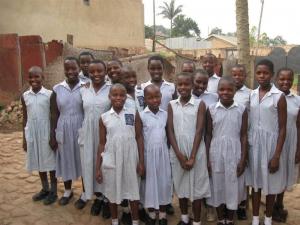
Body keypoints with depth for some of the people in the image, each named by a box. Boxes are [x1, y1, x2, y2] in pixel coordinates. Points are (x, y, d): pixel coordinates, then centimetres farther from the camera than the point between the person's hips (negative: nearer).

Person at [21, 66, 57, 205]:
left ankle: (53, 191, 20)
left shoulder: (49, 95, -9)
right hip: (32, 134, 4)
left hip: (46, 133, -4)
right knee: (38, 162, 15)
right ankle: (45, 189, 31)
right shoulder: (25, 96, 2)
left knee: (51, 162, 6)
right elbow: (25, 118, 8)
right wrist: (24, 138, 8)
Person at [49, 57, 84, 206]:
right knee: (66, 160, 15)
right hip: (63, 131, 2)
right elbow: (54, 114, 3)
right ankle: (68, 191, 35)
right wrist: (52, 136, 1)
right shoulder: (57, 89, 0)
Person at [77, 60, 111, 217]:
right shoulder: (83, 90, 5)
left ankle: (106, 199, 22)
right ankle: (98, 197, 28)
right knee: (90, 165, 10)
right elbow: (82, 113, 13)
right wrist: (80, 132, 11)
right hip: (88, 134, 3)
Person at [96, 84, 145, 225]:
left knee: (133, 191, 10)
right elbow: (102, 143, 3)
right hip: (111, 160, 1)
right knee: (112, 192, 14)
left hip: (130, 159, 0)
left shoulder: (133, 114, -2)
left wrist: (141, 162, -3)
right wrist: (98, 167, 2)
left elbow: (139, 138, 1)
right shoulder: (104, 117, 0)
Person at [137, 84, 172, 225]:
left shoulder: (165, 114, 1)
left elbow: (168, 133, 9)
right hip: (148, 153, -3)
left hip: (163, 153, 3)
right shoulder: (141, 116, -9)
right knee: (150, 182, 8)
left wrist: (169, 152, 7)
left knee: (164, 181, 10)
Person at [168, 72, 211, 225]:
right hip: (177, 152, 3)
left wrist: (192, 156, -13)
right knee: (180, 185, 13)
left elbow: (199, 131, -8)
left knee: (196, 187, 4)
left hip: (196, 152, -3)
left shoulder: (200, 104, -3)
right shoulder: (172, 105, 5)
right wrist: (179, 154, -8)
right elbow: (170, 131, 0)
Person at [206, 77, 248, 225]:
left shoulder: (242, 110, -4)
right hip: (216, 154, 1)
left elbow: (243, 136, 0)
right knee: (217, 187, 10)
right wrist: (206, 158, -1)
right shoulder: (211, 109, -3)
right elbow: (208, 135, 1)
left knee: (233, 187, 9)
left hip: (234, 153, 0)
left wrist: (243, 159, -4)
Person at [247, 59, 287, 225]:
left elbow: (282, 128, -9)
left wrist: (276, 155, -12)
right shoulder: (252, 95, 4)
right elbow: (248, 123, 7)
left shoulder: (279, 97, -9)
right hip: (253, 144, 4)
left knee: (271, 184, 10)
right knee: (255, 182, 13)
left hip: (270, 143, -4)